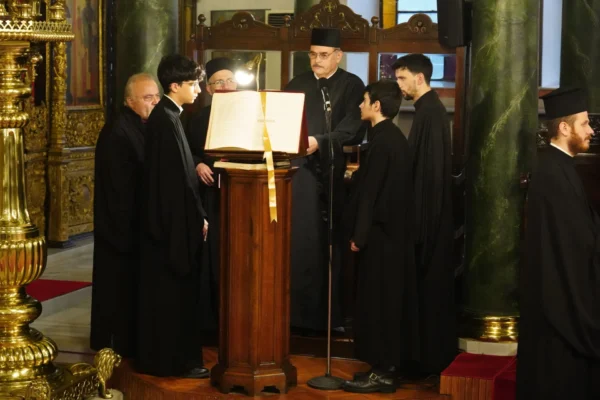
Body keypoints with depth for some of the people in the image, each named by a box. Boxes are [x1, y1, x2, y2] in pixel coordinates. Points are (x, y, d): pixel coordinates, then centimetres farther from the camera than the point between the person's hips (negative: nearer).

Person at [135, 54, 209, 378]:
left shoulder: (165, 115, 11)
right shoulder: (166, 120, -18)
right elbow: (178, 177, -21)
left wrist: (196, 215, 15)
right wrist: (198, 217, -16)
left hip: (169, 217, 10)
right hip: (175, 218, -10)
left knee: (166, 291, 14)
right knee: (175, 291, -2)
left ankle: (160, 356, 21)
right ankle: (176, 360, 6)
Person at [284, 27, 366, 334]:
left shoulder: (352, 86, 4)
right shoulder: (297, 84, 15)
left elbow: (351, 126, -9)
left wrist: (319, 142, -24)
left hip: (334, 170, -2)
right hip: (300, 170, 2)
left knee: (331, 242, 0)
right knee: (301, 241, -2)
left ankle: (331, 313, 7)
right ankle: (301, 311, 3)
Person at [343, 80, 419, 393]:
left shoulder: (381, 142, -18)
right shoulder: (395, 137, 11)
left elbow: (370, 193, -19)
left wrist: (359, 235, -16)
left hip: (380, 235, -10)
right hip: (393, 232, 10)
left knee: (377, 302, -3)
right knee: (388, 301, 13)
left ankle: (382, 373, 2)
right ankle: (386, 366, 20)